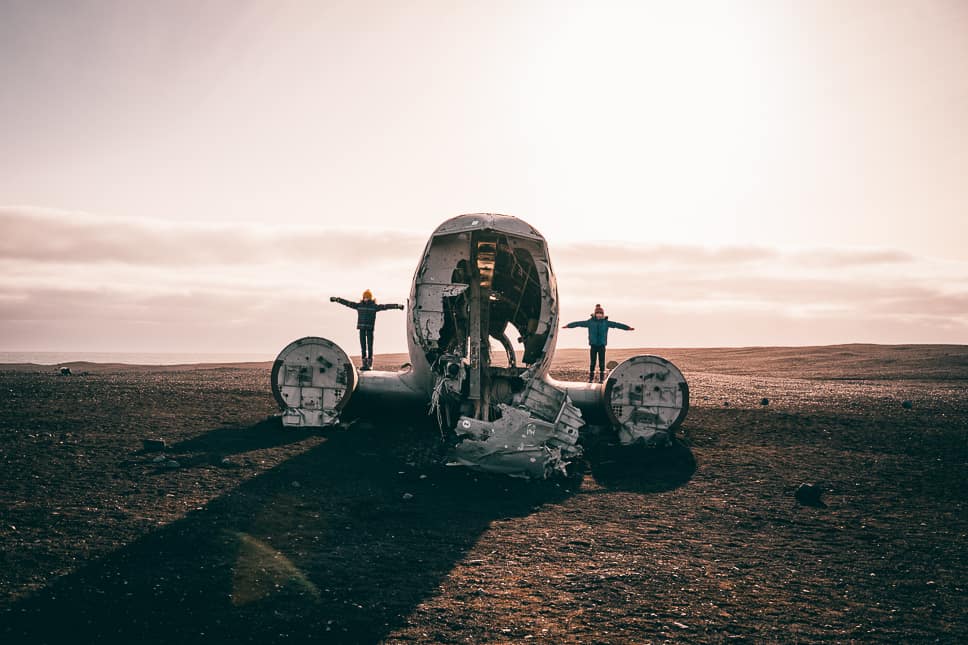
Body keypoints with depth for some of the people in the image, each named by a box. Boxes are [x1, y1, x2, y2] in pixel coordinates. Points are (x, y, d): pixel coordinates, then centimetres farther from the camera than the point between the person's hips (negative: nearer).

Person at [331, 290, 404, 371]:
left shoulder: (374, 306, 2)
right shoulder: (359, 305, 8)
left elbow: (385, 306, -4)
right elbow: (347, 303, 10)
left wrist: (397, 306, -11)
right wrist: (337, 299, 9)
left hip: (370, 329, -2)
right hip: (362, 328, 2)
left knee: (370, 346, -1)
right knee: (363, 346, 2)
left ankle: (370, 365, 7)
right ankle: (364, 364, 7)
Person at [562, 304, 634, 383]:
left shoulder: (606, 322, -1)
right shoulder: (590, 322, -1)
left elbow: (617, 324, -4)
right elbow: (578, 323, 0)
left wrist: (628, 327, -10)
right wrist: (568, 325, -2)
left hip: (602, 346, 0)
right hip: (593, 346, 0)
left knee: (602, 363, 0)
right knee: (592, 363, 1)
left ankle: (601, 379, 7)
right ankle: (591, 378, 10)